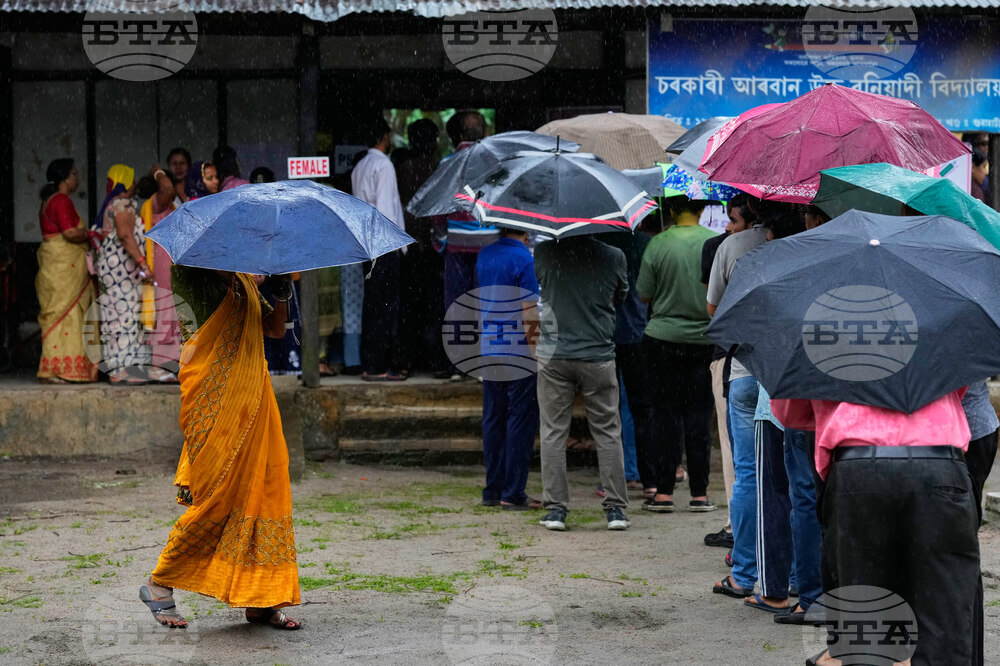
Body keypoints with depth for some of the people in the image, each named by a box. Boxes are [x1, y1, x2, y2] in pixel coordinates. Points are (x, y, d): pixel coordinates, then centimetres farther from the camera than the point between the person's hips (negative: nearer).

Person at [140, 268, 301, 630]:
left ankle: (260, 600, 8)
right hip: (216, 393, -8)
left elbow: (275, 329, 19)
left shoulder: (246, 280, 19)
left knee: (266, 485, 3)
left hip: (253, 390, 8)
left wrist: (282, 292, 2)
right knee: (218, 494, -7)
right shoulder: (195, 274, -1)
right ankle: (159, 584, 8)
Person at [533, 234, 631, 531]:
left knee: (553, 432, 7)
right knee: (607, 432, 8)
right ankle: (616, 508, 8)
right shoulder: (614, 257, -4)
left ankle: (555, 508, 5)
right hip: (598, 356, 0)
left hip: (553, 355, 0)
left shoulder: (544, 252, -5)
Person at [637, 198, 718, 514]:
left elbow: (644, 294, -3)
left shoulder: (658, 244, -9)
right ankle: (700, 493, 9)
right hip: (703, 340, 1)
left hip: (663, 338, -1)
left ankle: (663, 492, 3)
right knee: (698, 416, 8)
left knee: (666, 413, 5)